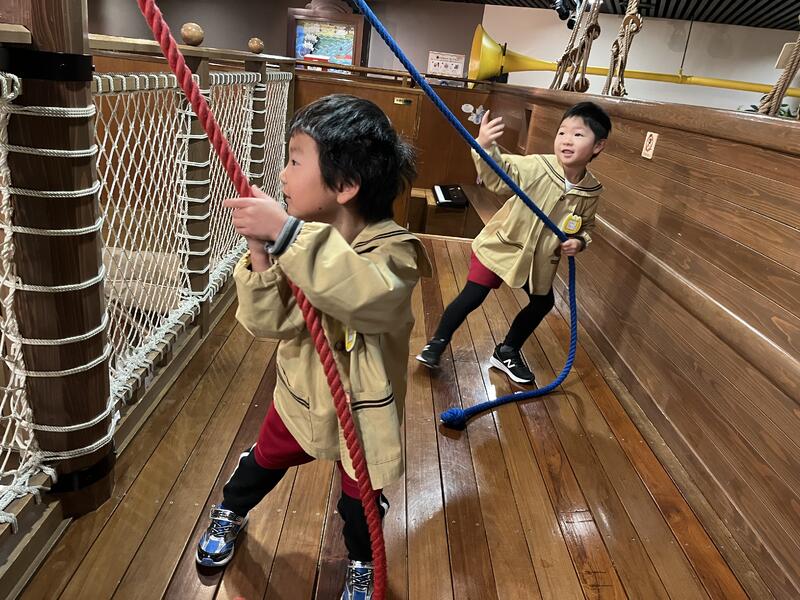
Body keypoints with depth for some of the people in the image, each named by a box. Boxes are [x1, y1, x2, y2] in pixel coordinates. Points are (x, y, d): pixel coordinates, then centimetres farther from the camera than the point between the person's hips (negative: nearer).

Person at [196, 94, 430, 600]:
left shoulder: (394, 250, -28)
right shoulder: (300, 239, -12)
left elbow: (364, 292, -52)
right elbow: (265, 322, -17)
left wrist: (287, 234, -55)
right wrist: (261, 255, -33)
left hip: (363, 411, -4)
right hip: (302, 395, 4)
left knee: (359, 501, 19)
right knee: (265, 461, 29)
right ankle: (230, 513, 63)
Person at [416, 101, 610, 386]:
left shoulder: (592, 191, -10)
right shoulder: (537, 167, -24)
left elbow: (586, 226, 8)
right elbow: (499, 174, -38)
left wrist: (579, 241, -14)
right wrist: (485, 148, -58)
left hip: (540, 258, 5)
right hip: (501, 244, -5)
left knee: (542, 303, 16)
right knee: (472, 297, -6)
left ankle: (507, 352, 37)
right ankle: (437, 343, 17)